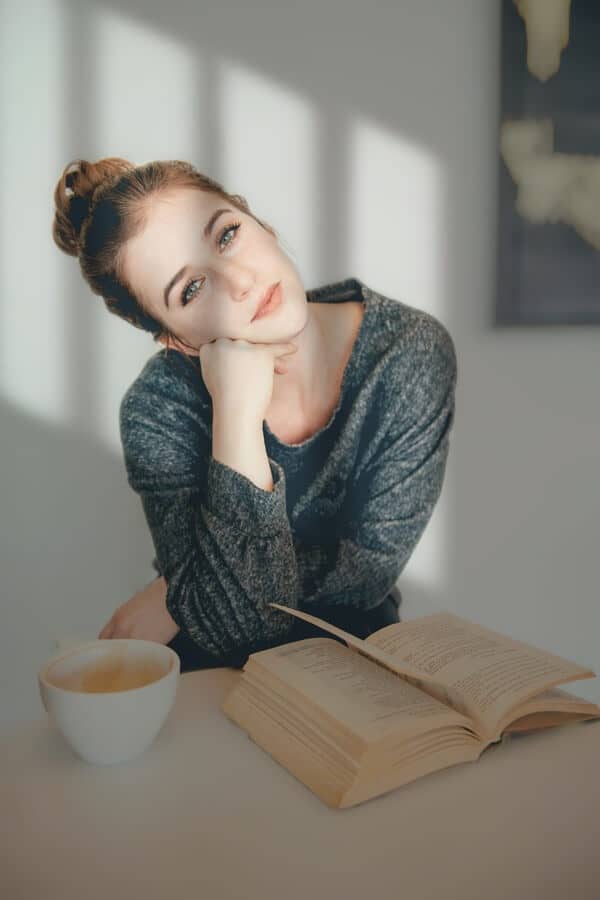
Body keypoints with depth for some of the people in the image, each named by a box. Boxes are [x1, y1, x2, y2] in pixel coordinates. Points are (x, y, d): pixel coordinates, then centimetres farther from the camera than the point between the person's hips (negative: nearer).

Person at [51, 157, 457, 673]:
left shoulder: (412, 350, -17)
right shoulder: (160, 407, -17)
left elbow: (367, 567, -14)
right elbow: (237, 620, -22)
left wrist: (173, 601, -13)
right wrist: (237, 409, -29)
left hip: (354, 653, 1)